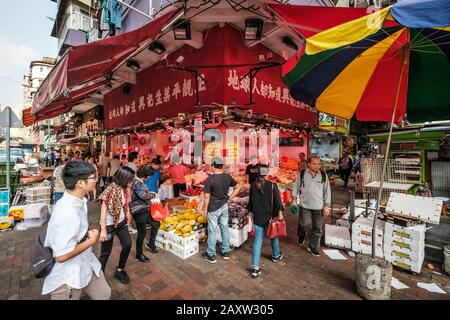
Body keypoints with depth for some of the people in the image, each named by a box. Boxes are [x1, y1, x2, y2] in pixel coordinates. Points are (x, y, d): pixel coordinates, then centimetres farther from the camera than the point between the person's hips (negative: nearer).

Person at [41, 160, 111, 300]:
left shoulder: (77, 201, -5)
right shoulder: (69, 214, -35)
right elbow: (61, 255, -30)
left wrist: (88, 235, -3)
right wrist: (91, 240, -19)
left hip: (85, 264, 8)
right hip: (68, 276, -8)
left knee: (104, 294, 21)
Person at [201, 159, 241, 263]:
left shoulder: (210, 179, -18)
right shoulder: (228, 177, -3)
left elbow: (207, 197, -15)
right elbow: (238, 187, 7)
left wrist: (205, 209, -3)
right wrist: (230, 198, 7)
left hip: (213, 208, -5)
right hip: (224, 206, 5)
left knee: (212, 231, 7)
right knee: (225, 228, 16)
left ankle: (211, 255, 22)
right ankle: (226, 252, 30)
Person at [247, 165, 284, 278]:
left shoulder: (253, 186, -5)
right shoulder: (272, 185, -16)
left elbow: (251, 201, 5)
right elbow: (277, 201, -12)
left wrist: (251, 212, 17)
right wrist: (280, 212, -1)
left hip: (258, 217, 2)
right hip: (270, 216, -2)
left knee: (258, 241, 6)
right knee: (274, 236, 24)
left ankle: (255, 268, 5)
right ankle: (276, 256, 48)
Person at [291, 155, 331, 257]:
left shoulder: (323, 175, -2)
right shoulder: (302, 174, -4)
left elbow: (327, 191, 2)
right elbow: (296, 186, 5)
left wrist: (327, 206, 0)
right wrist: (294, 200, 3)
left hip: (319, 206, 1)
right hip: (305, 205, -1)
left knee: (317, 228, 10)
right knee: (303, 224, 9)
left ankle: (313, 247, 30)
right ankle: (302, 235, 44)